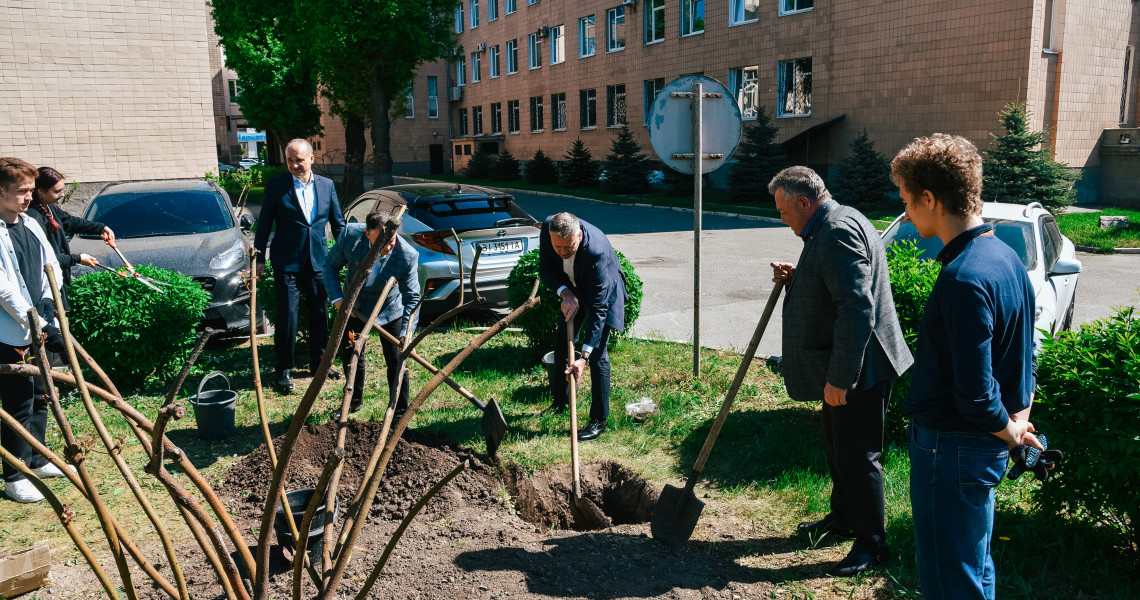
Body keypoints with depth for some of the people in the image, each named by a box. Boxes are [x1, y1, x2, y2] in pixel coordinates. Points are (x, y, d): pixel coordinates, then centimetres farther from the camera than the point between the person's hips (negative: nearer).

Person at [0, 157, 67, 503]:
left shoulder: (31, 225, 9)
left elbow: (51, 266, 13)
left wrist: (49, 302, -3)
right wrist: (37, 325, -20)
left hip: (38, 329, 8)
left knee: (40, 397, 18)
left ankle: (37, 460, 34)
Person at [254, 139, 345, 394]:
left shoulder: (327, 185, 6)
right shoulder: (277, 185, -3)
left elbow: (338, 223, 11)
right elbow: (264, 223, 0)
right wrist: (260, 258, -3)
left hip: (318, 260, 3)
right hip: (287, 262, -3)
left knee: (320, 314, 11)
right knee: (287, 316, -2)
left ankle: (318, 363, 27)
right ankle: (284, 371, 9)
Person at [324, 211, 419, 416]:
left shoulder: (408, 256, -32)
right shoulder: (350, 234, -27)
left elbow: (412, 299, -23)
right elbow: (331, 266, -10)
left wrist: (406, 333, -34)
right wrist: (337, 298, -22)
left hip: (390, 311, -3)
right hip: (354, 306, 3)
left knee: (396, 364, -5)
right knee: (349, 355, 16)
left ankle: (400, 413, 15)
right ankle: (354, 400, 41)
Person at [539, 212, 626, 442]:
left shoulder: (596, 252, -43)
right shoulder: (547, 228, -28)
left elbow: (598, 307, -41)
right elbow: (545, 269, -12)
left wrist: (584, 356, -44)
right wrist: (565, 292, -32)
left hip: (603, 292, -6)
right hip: (573, 290, 6)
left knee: (597, 353, -10)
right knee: (561, 345, 14)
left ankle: (599, 419, 4)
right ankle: (560, 401, 35)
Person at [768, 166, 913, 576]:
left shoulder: (838, 230, -22)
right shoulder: (831, 226, 13)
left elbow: (857, 308, -29)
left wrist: (839, 379, -27)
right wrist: (796, 279, 4)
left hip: (859, 370, -11)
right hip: (843, 367, 11)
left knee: (858, 454, 1)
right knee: (838, 446, 23)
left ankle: (871, 542, 17)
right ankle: (843, 516, 41)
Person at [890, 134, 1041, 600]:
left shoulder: (963, 277, -26)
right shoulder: (1005, 256, 5)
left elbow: (975, 394, -25)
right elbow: (1024, 357, 13)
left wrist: (1008, 433, -7)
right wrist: (1018, 423, 10)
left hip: (950, 447, -9)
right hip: (987, 444, 9)